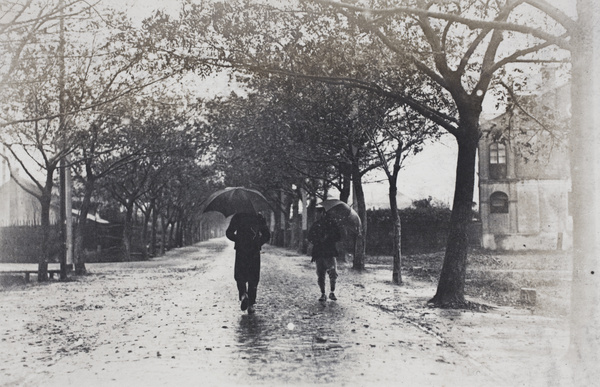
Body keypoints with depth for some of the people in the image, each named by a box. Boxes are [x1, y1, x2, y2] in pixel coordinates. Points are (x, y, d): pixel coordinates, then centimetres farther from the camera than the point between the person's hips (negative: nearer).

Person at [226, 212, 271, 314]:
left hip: (241, 251, -1)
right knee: (253, 279, 9)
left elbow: (229, 233, -3)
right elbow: (267, 235, 3)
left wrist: (238, 240, 11)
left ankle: (243, 294, -17)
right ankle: (251, 305, 6)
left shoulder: (238, 216, 1)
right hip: (255, 252, 1)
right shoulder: (259, 218, 4)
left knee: (239, 276, 11)